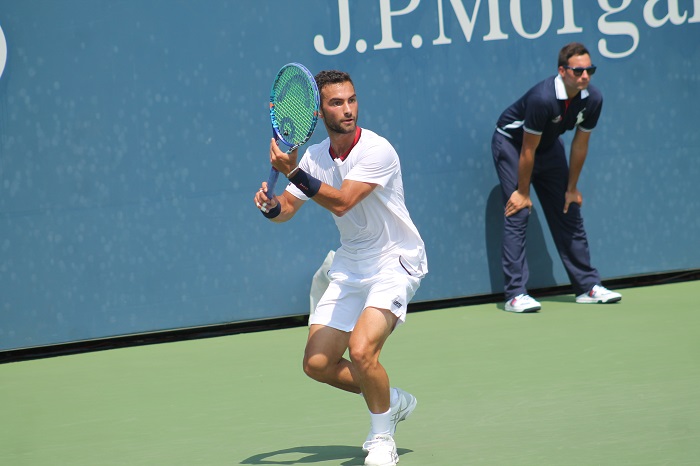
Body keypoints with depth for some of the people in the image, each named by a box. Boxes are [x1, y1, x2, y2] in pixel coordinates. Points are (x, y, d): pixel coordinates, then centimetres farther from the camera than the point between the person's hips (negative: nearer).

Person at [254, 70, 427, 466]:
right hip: (350, 266, 7)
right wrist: (270, 205, -19)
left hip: (395, 262, -7)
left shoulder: (376, 151, -20)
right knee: (318, 364, 0)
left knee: (361, 350, -26)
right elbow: (286, 209, 4)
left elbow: (341, 202, -30)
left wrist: (293, 171, -36)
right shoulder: (316, 156, 2)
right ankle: (393, 402, 26)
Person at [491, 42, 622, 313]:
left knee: (569, 214, 6)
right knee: (518, 213, -16)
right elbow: (528, 150, -27)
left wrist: (572, 189, 2)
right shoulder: (542, 98, -37)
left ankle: (587, 286, 14)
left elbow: (580, 144, -4)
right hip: (511, 142, -6)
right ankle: (515, 294, -17)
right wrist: (522, 192, -19)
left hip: (549, 146, 7)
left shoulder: (593, 100, -18)